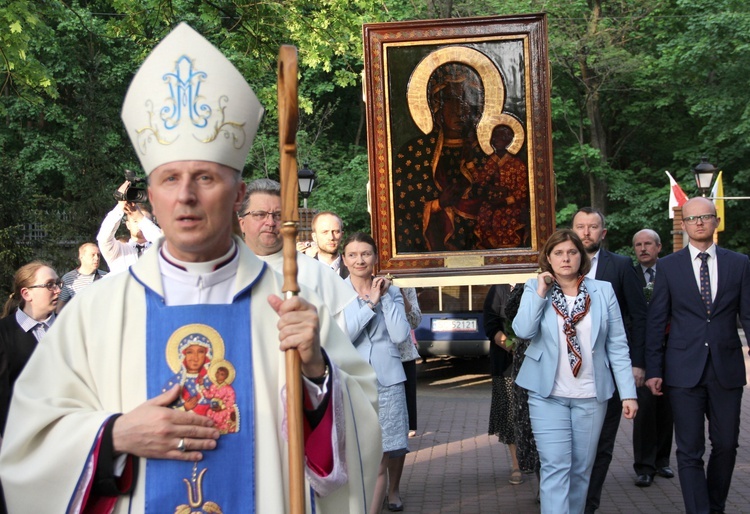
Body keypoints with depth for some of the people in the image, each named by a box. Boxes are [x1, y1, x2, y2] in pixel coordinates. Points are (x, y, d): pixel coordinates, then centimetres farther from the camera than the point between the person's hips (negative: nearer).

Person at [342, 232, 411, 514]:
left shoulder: (391, 291, 7)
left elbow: (401, 335, -5)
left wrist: (384, 297, -8)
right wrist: (370, 302, -13)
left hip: (387, 381, 2)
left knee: (380, 463, 4)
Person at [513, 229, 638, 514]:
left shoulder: (603, 291, 3)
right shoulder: (535, 289, 2)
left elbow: (617, 346, 2)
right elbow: (523, 330, -13)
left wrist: (629, 393, -2)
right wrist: (540, 292, -14)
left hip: (591, 395, 2)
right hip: (548, 394, -2)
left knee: (581, 469, 11)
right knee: (556, 468, -7)